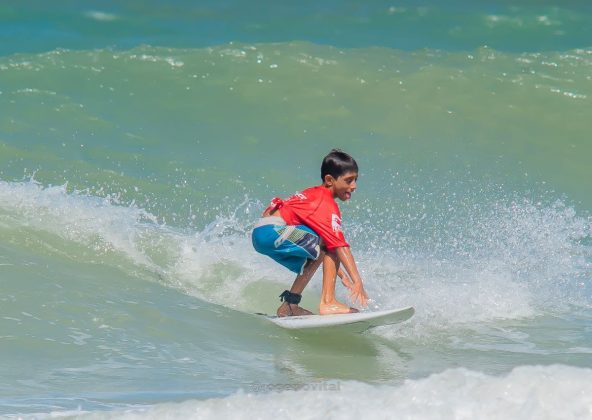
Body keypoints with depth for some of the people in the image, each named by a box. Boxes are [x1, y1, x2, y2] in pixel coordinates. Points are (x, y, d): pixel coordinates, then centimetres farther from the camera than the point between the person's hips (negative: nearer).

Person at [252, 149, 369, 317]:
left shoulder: (315, 195, 20)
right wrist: (357, 281, -24)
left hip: (260, 233, 10)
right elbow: (340, 246, -19)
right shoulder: (326, 205, -10)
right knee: (332, 244, -11)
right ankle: (328, 303, -16)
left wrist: (342, 276, 20)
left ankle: (288, 306, 19)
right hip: (273, 230, -10)